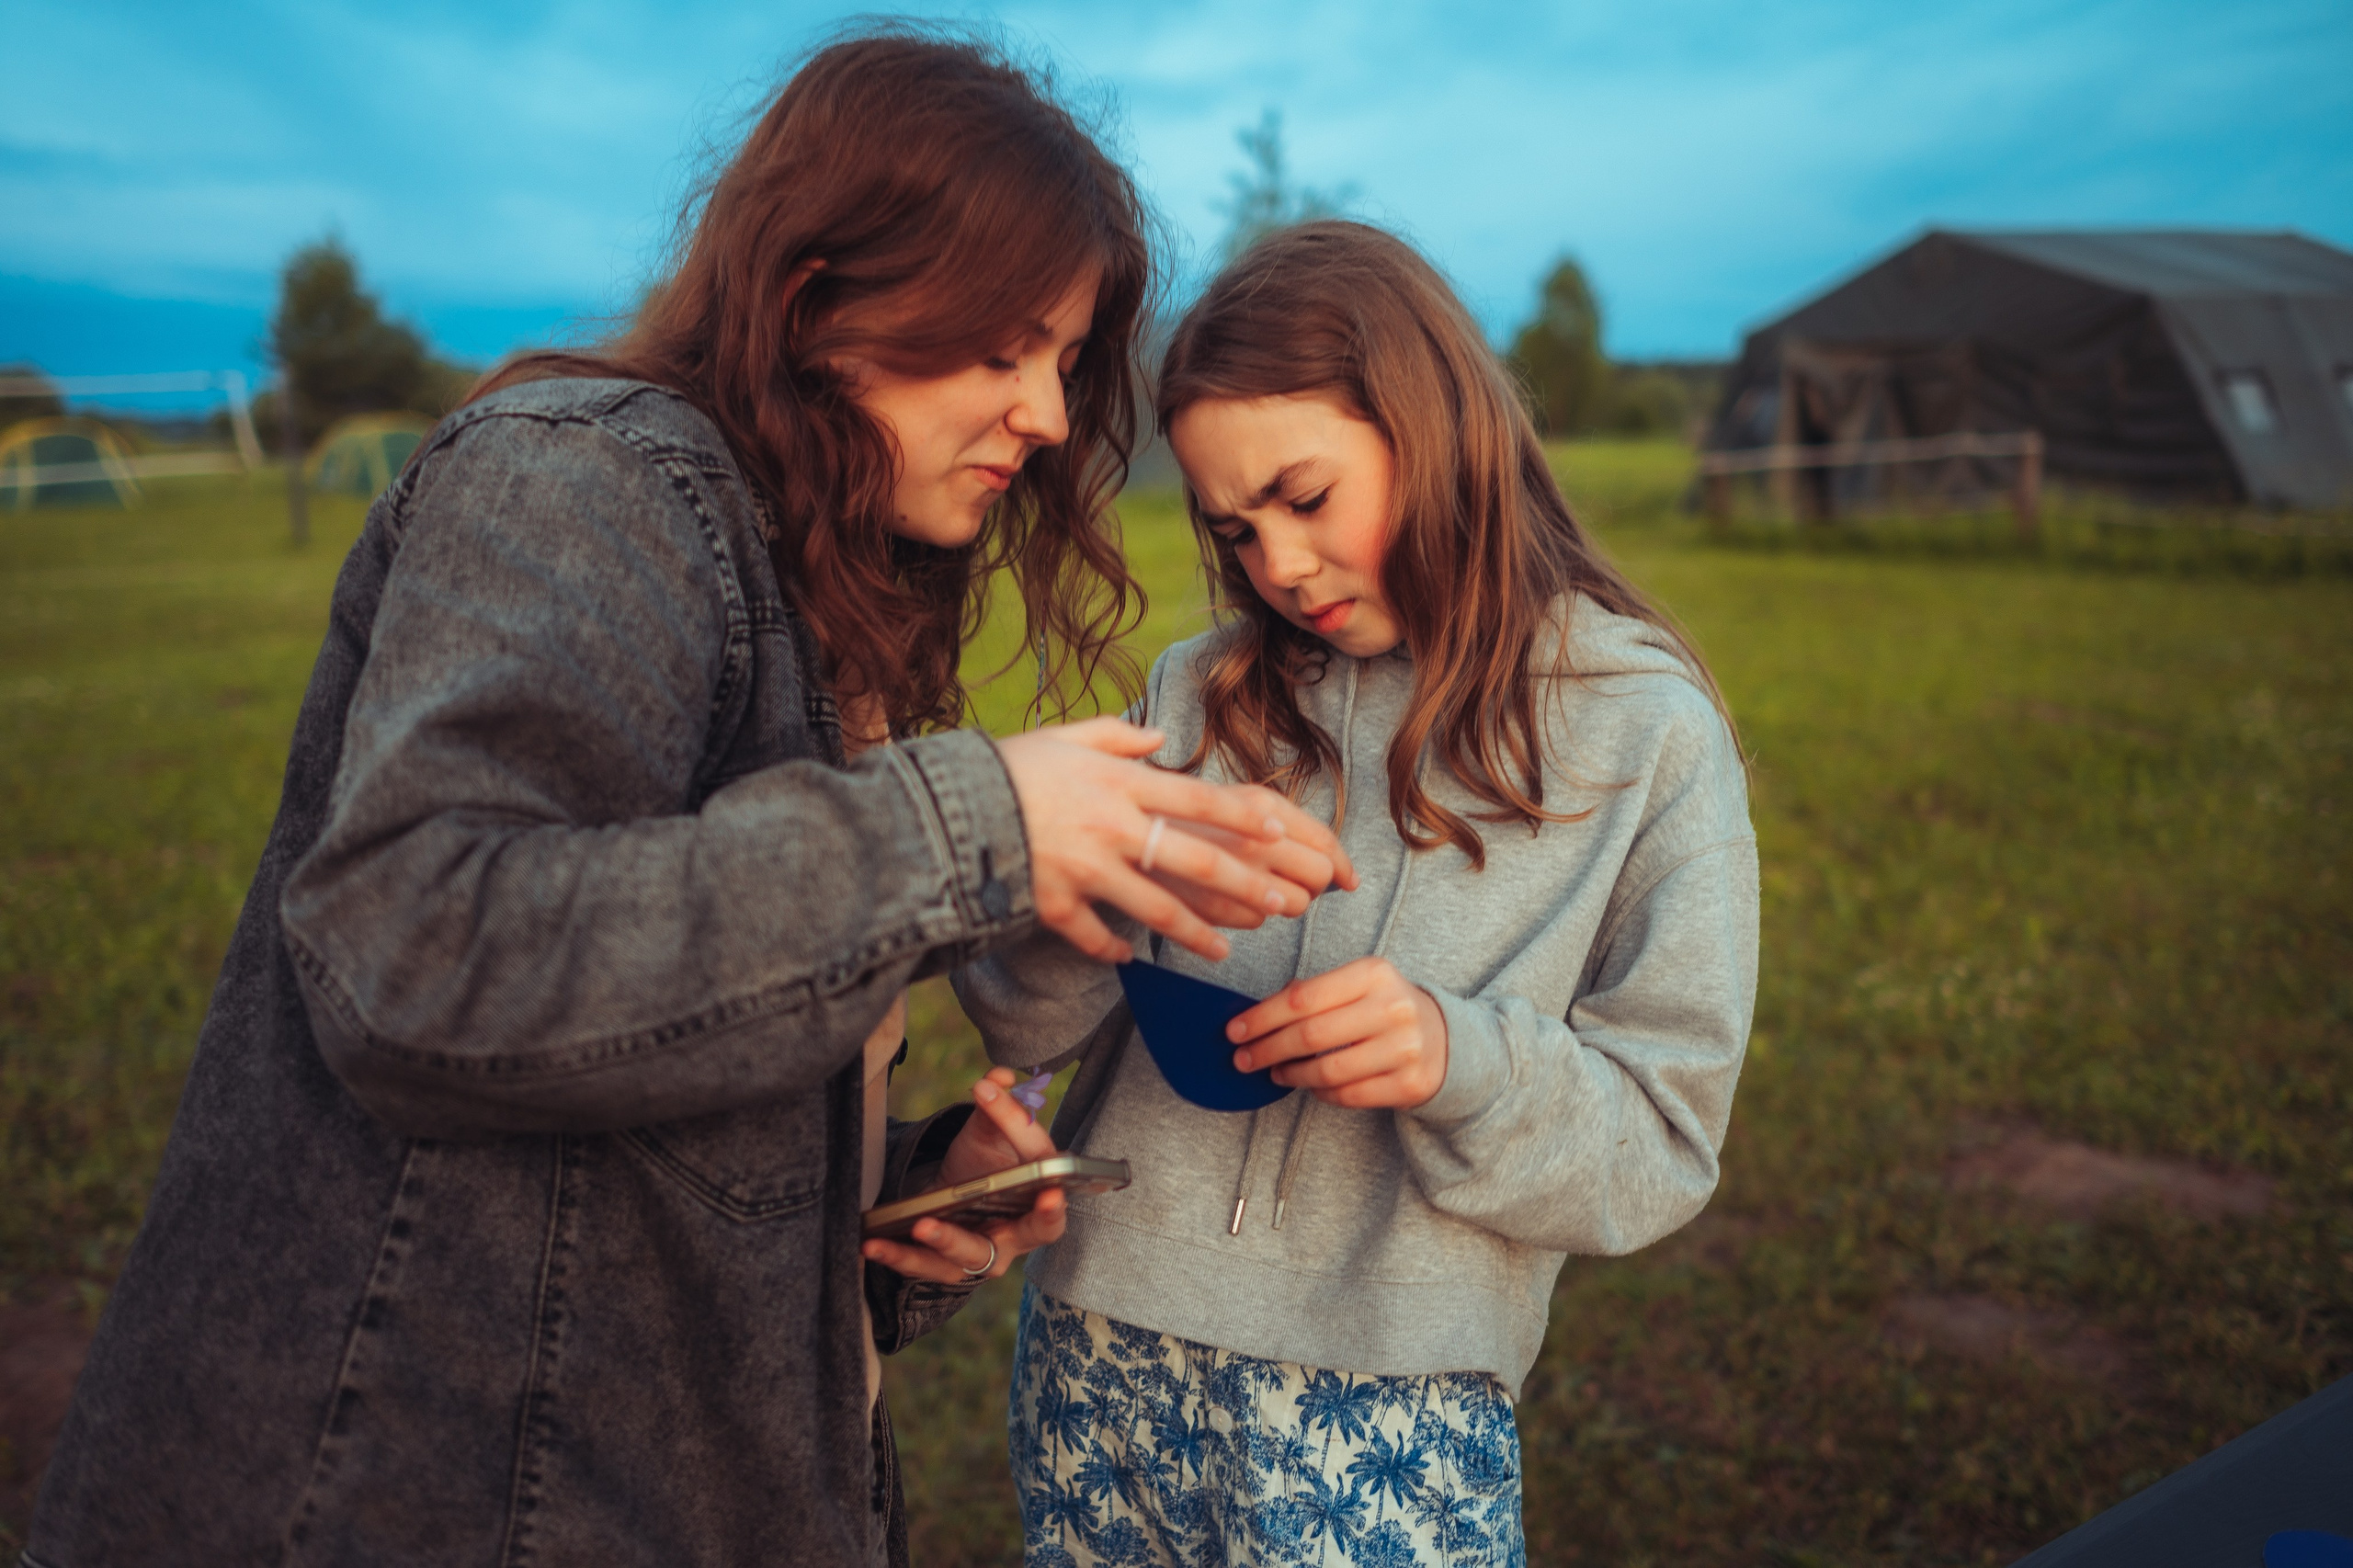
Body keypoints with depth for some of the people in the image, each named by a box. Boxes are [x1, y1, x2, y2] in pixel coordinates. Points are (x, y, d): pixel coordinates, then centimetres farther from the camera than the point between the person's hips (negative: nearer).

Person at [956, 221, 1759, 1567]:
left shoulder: (1649, 739, -6)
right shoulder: (1204, 695, 2)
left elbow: (1660, 1146, -5)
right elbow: (1039, 1032, 2)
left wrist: (1461, 1064, -23)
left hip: (1388, 1411, -3)